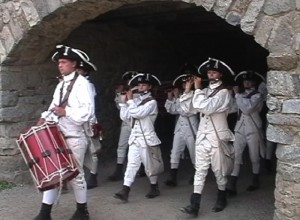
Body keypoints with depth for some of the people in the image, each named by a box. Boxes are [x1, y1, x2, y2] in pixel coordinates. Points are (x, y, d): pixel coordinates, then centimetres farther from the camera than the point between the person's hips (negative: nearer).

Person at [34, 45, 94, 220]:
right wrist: (44, 119, 0)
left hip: (75, 137, -7)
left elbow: (88, 111, -18)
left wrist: (66, 112, -19)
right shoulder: (60, 85, 16)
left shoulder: (82, 83, -8)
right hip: (57, 136, 7)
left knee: (76, 175, 3)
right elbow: (54, 107, 17)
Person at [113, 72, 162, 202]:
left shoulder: (151, 102, -9)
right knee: (132, 164, -2)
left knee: (149, 165, 5)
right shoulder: (136, 101, 11)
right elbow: (124, 117, 7)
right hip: (134, 138, 5)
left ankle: (154, 188, 25)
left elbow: (137, 113, -23)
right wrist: (125, 102, 1)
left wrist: (130, 100, -11)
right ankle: (125, 191, -7)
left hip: (147, 138, -5)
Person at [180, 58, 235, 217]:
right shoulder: (204, 91, 10)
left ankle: (222, 199, 29)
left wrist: (197, 89, -15)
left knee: (218, 170, 8)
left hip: (217, 137, -5)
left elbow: (206, 107, -24)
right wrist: (187, 91, -2)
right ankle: (194, 205, 0)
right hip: (202, 136, 5)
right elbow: (187, 108, 8)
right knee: (200, 170, 2)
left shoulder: (224, 93, -8)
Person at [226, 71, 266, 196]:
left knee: (254, 158, 9)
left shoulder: (258, 95, -3)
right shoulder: (241, 95, 15)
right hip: (239, 129, 4)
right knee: (235, 156, -8)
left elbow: (247, 108, -20)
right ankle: (231, 185, -10)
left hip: (253, 130, -4)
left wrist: (237, 94, -14)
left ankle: (255, 182, 27)